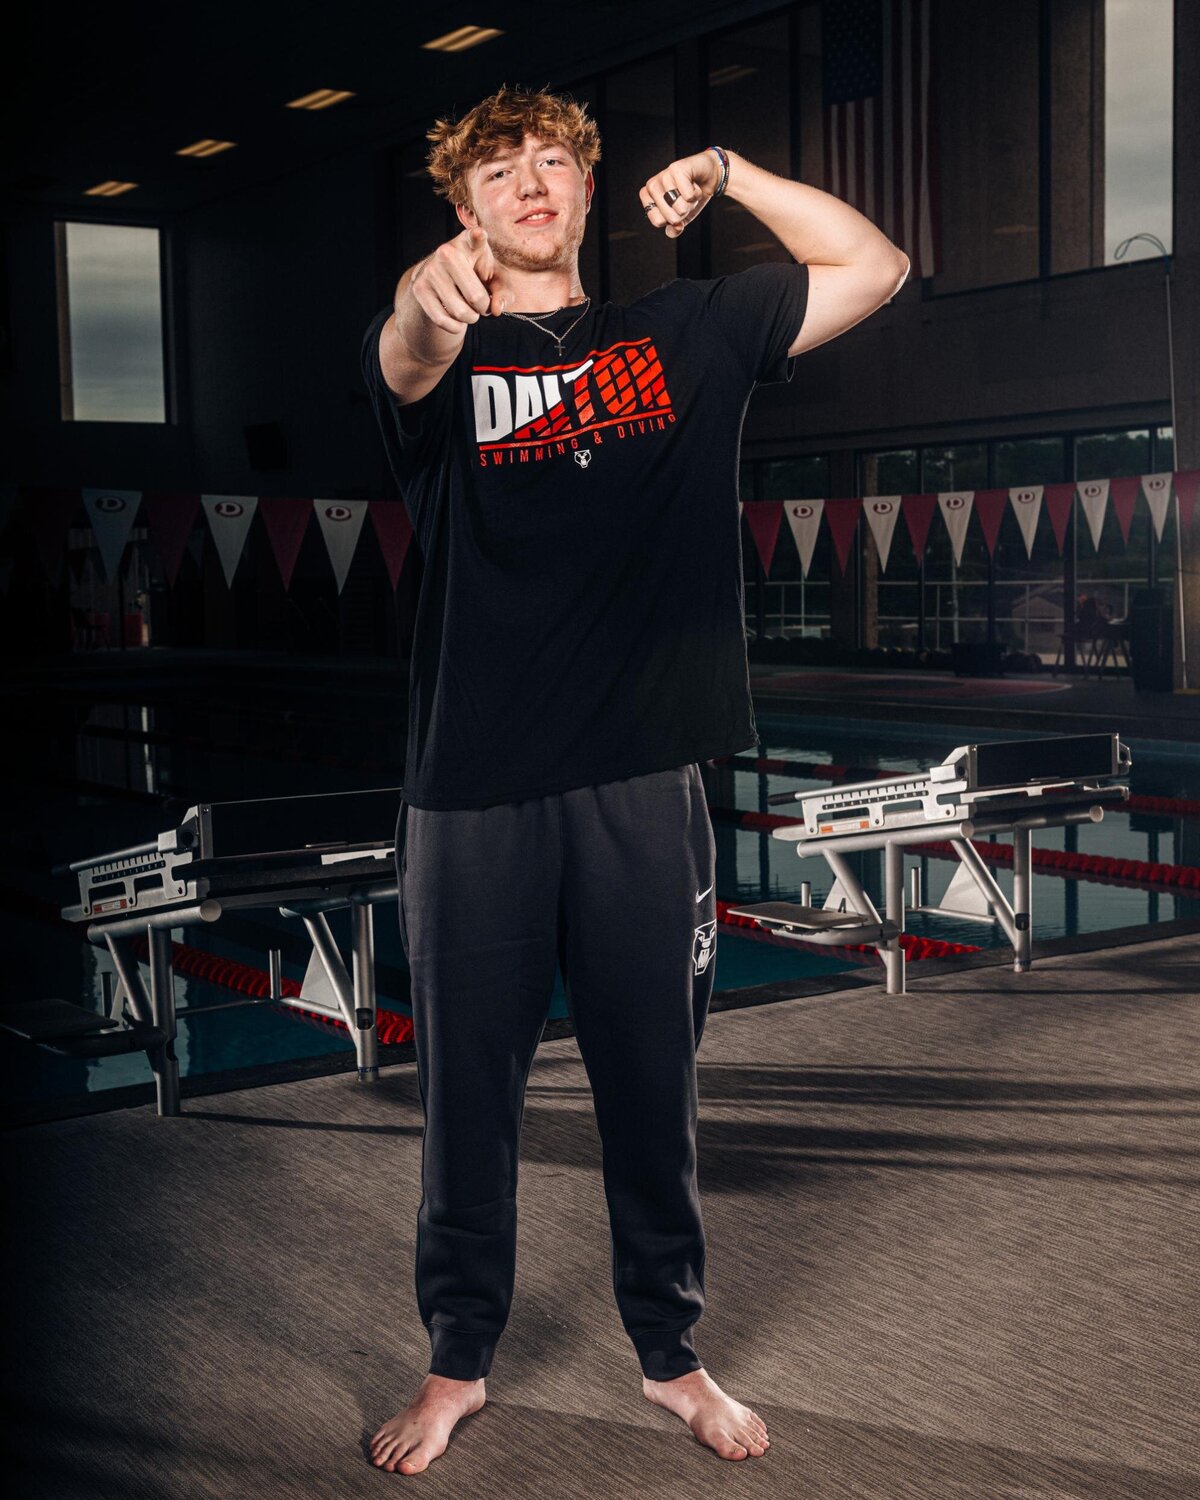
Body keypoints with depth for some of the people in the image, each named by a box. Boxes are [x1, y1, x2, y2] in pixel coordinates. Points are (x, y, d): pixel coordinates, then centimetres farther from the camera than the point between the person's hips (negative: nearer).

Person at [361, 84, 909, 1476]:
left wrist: (726, 173, 3)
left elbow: (875, 269, 12)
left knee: (653, 1086, 11)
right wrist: (423, 304, -47)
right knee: (470, 1093, 9)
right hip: (474, 793, -1)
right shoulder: (440, 351, 3)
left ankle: (671, 1349, 31)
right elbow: (405, 365, -23)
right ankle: (457, 1358, 29)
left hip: (643, 785, 1)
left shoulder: (682, 334, 11)